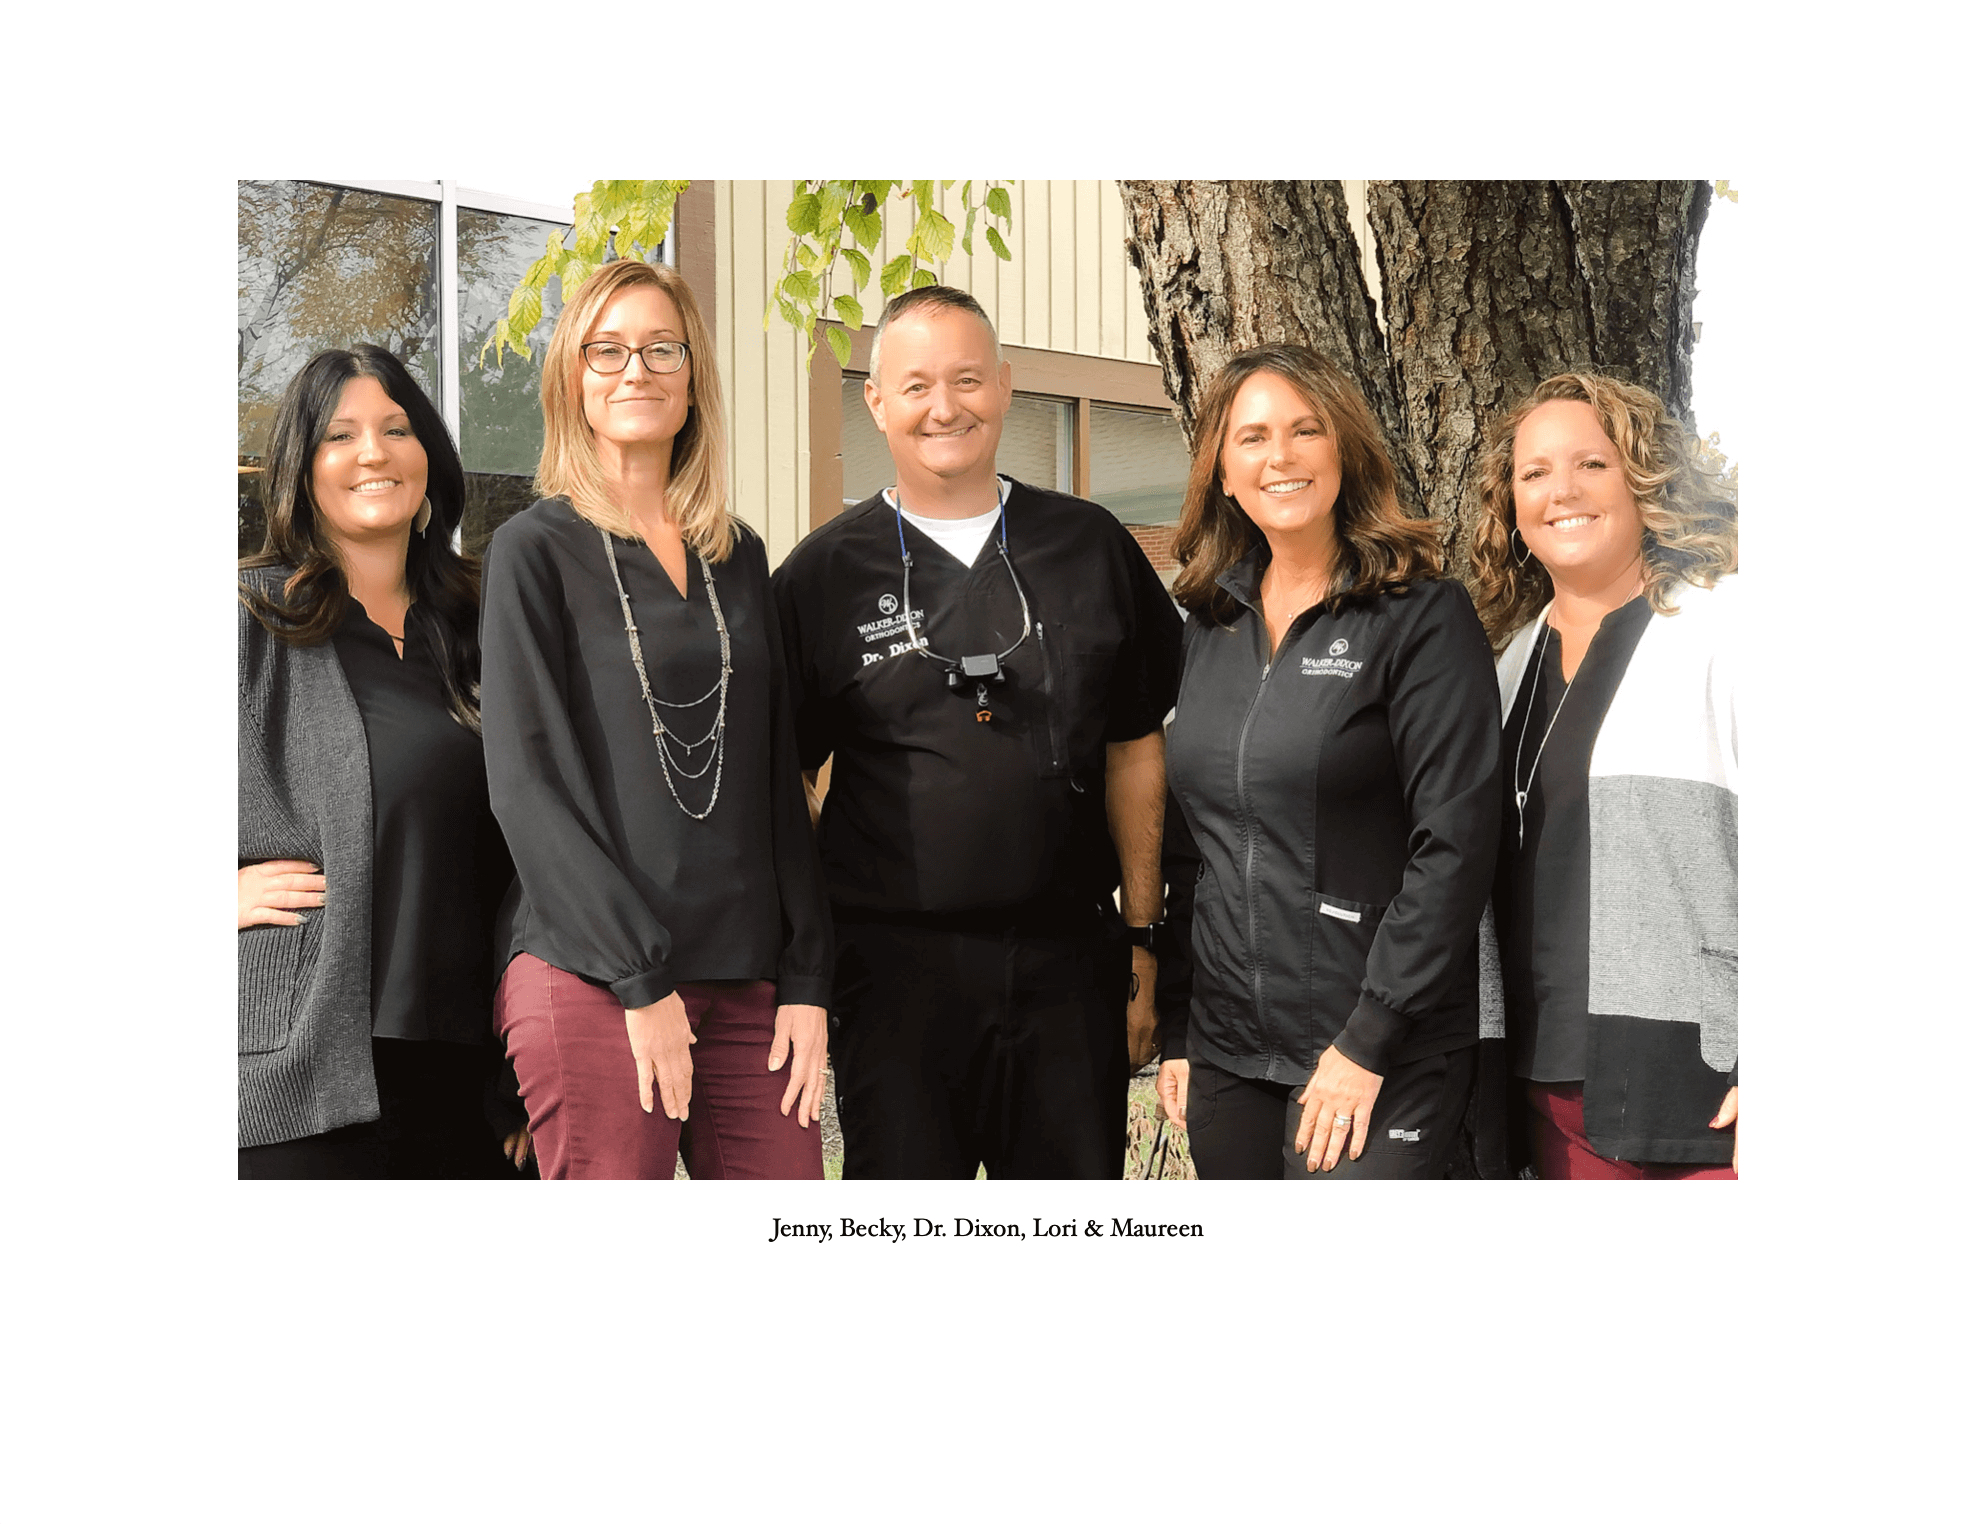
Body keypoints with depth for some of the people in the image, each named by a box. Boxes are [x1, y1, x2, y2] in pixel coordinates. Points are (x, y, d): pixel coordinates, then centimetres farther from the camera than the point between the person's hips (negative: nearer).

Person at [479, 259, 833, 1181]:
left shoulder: (739, 557, 15)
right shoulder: (534, 549, 1)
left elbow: (778, 781, 14)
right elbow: (527, 783, -7)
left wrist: (805, 981, 5)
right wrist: (642, 980, -13)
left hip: (743, 981, 4)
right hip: (590, 979, -4)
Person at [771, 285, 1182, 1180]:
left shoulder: (1091, 548, 7)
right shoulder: (825, 572, 3)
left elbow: (1135, 748, 10)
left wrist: (1142, 938, 6)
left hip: (1067, 967, 2)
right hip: (892, 965, -1)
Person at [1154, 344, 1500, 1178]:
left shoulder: (1423, 616, -6)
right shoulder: (1212, 622, 10)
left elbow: (1455, 844, -12)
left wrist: (1369, 1043, -15)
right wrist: (1174, 1030, 11)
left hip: (1378, 1059, -5)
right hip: (1225, 1048, 5)